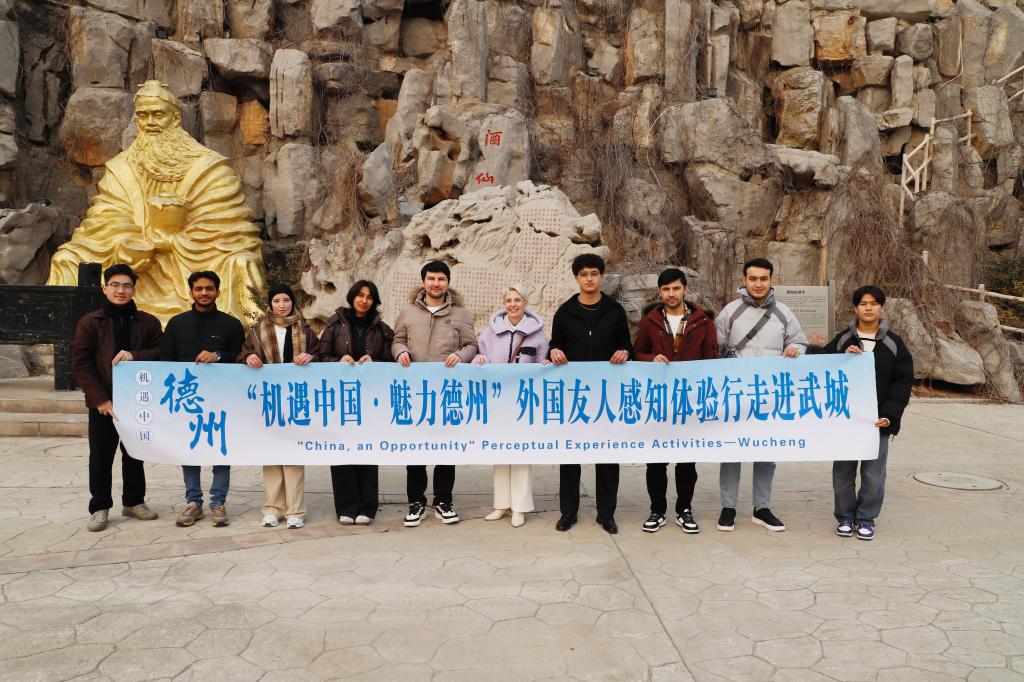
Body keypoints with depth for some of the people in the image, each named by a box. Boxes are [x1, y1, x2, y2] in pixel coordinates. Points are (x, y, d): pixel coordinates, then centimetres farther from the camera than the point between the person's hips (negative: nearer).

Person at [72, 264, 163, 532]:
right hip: (103, 402, -2)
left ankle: (133, 502, 26)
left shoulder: (148, 323, 4)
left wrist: (135, 356, -19)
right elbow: (80, 365, -5)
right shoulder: (89, 322, -1)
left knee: (135, 454, 13)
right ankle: (99, 507, 18)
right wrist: (101, 399, -13)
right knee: (101, 457, 5)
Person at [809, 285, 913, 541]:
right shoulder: (842, 340, 4)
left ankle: (866, 518, 20)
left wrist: (889, 415, -10)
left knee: (874, 474, 4)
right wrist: (845, 358, -14)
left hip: (878, 421, -1)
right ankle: (845, 517, 21)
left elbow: (902, 383, 0)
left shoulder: (894, 344, 2)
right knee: (843, 471, 7)